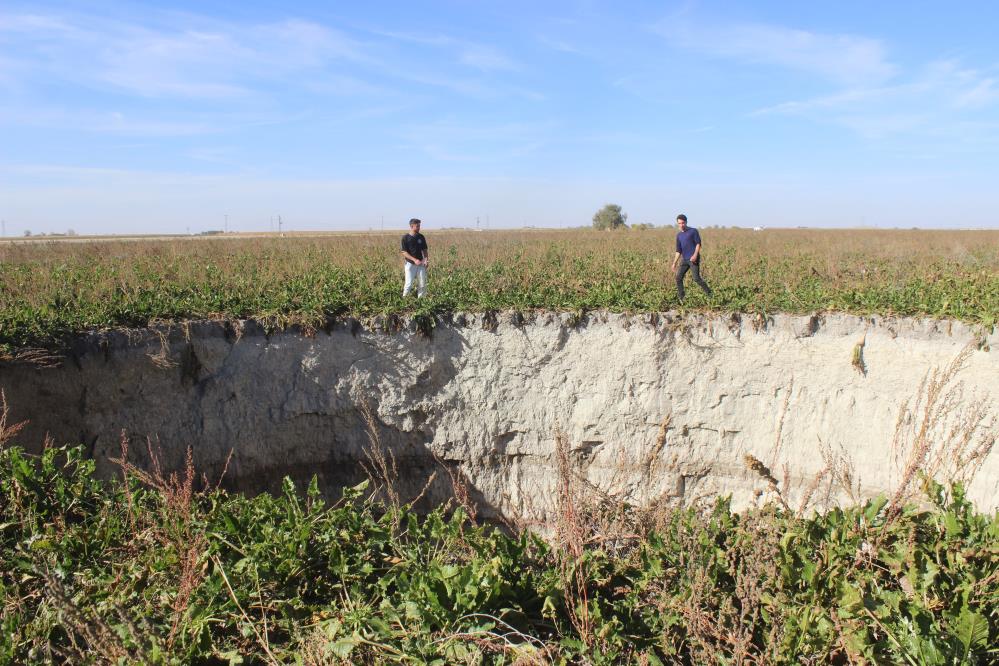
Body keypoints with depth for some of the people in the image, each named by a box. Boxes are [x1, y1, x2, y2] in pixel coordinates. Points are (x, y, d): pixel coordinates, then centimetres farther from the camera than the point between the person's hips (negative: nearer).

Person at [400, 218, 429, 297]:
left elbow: (424, 250, 12)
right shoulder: (405, 238, -6)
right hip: (410, 264, -4)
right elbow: (404, 252, -9)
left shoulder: (421, 237, 7)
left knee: (422, 284, 3)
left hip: (421, 264, 4)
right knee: (409, 284, -6)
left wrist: (426, 259, -6)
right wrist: (414, 260, -21)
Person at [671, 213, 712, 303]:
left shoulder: (693, 231, 0)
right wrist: (674, 263, 11)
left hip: (693, 259, -6)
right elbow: (678, 251, 17)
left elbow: (698, 243, -6)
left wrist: (695, 255, -20)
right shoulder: (679, 236, 16)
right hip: (684, 260, 6)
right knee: (678, 278, -1)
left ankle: (709, 294, 2)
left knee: (697, 279, -12)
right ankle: (681, 298, 7)